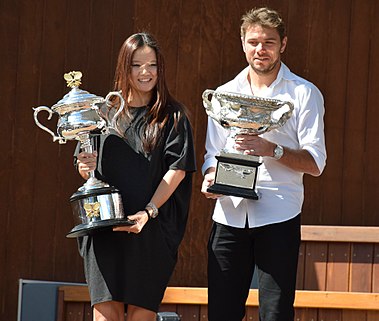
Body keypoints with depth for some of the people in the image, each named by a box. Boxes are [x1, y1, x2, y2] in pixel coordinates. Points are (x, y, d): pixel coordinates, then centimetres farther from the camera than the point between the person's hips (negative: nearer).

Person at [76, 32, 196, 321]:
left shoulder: (173, 117, 8)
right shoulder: (105, 114, 14)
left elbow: (178, 168, -2)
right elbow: (86, 169, 20)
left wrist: (149, 211, -14)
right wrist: (85, 167, -5)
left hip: (153, 229, -2)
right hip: (105, 223, 2)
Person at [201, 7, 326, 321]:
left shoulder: (304, 93, 4)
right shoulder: (224, 94, 17)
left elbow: (315, 162, -3)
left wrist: (271, 149, -19)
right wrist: (210, 178, -4)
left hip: (278, 217, -3)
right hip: (229, 216, 3)